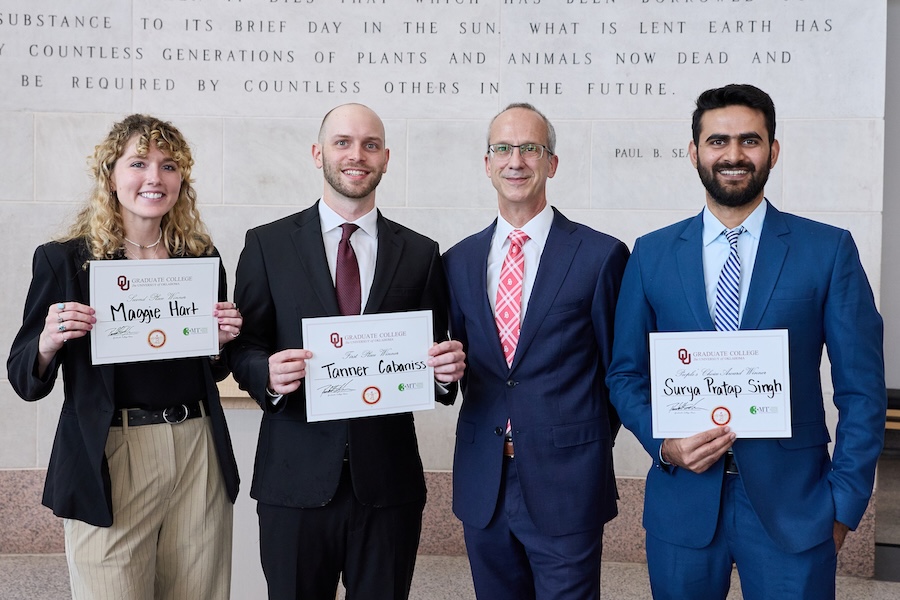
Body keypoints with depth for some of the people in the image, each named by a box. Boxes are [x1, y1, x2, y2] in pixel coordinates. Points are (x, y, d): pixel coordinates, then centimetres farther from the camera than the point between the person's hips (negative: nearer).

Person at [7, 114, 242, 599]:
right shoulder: (63, 260, -2)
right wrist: (49, 341, -19)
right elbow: (25, 382, 1)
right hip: (109, 460, -3)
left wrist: (222, 340, -2)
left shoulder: (202, 258, 7)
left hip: (198, 453, 4)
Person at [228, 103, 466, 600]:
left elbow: (433, 356, 9)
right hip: (295, 479, -1)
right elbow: (243, 349, 3)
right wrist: (269, 375, -18)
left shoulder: (420, 254, 7)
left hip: (388, 481, 1)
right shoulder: (267, 245, 3)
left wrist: (447, 369, -13)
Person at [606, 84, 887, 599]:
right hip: (682, 503, 2)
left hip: (793, 504, -1)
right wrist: (663, 443, -9)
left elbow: (862, 388, -1)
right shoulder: (652, 254, 4)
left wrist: (845, 502, -5)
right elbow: (627, 374, 8)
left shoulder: (829, 250, -2)